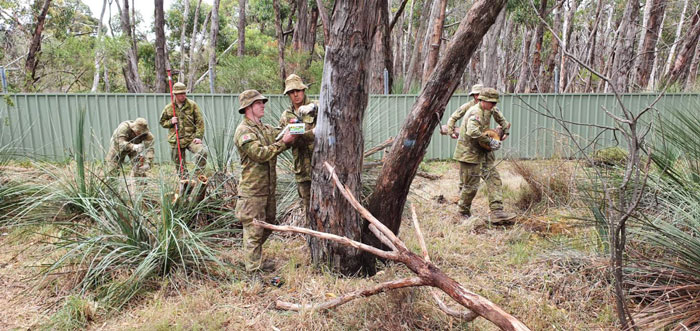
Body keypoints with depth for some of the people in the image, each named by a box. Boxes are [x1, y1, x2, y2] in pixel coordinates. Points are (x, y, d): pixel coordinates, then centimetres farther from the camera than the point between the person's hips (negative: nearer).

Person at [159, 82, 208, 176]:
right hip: (176, 141, 2)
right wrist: (170, 122, -6)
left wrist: (198, 136, -12)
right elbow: (162, 122, 16)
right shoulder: (168, 108, 5)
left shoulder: (192, 105, 0)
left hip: (191, 138, -2)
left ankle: (198, 175, -15)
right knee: (179, 165, 7)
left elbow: (200, 122, -2)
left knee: (203, 151, -28)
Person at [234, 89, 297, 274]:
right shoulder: (244, 131, -13)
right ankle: (253, 269, 6)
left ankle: (254, 259, 36)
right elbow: (260, 154, -22)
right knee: (254, 229, -3)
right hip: (252, 190, -9)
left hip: (268, 188, 9)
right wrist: (283, 142, -21)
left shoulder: (266, 128, 17)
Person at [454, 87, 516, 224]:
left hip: (483, 153, 9)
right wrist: (490, 141, -29)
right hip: (469, 153, -9)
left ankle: (497, 212, -7)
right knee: (471, 186, 0)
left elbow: (498, 114, 34)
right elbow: (472, 132, -39)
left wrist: (505, 129, 28)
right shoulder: (475, 113, -21)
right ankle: (464, 213, 20)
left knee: (493, 179, -2)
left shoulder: (490, 110, 9)